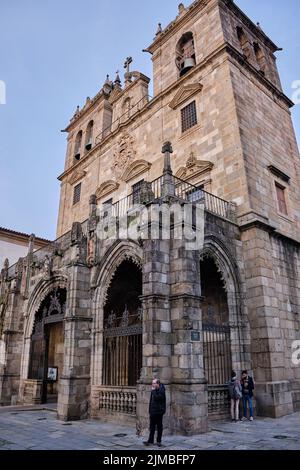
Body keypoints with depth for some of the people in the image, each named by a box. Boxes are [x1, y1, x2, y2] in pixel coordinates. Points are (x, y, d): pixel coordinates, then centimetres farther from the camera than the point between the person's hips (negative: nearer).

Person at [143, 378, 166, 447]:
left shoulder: (161, 390, -14)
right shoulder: (154, 390, 9)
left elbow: (156, 398, -30)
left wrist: (153, 391, -22)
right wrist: (150, 410, 15)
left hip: (159, 412, -7)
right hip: (153, 412, 7)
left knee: (159, 426, 6)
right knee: (152, 426, 10)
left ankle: (159, 441, 16)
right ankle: (151, 440, 17)